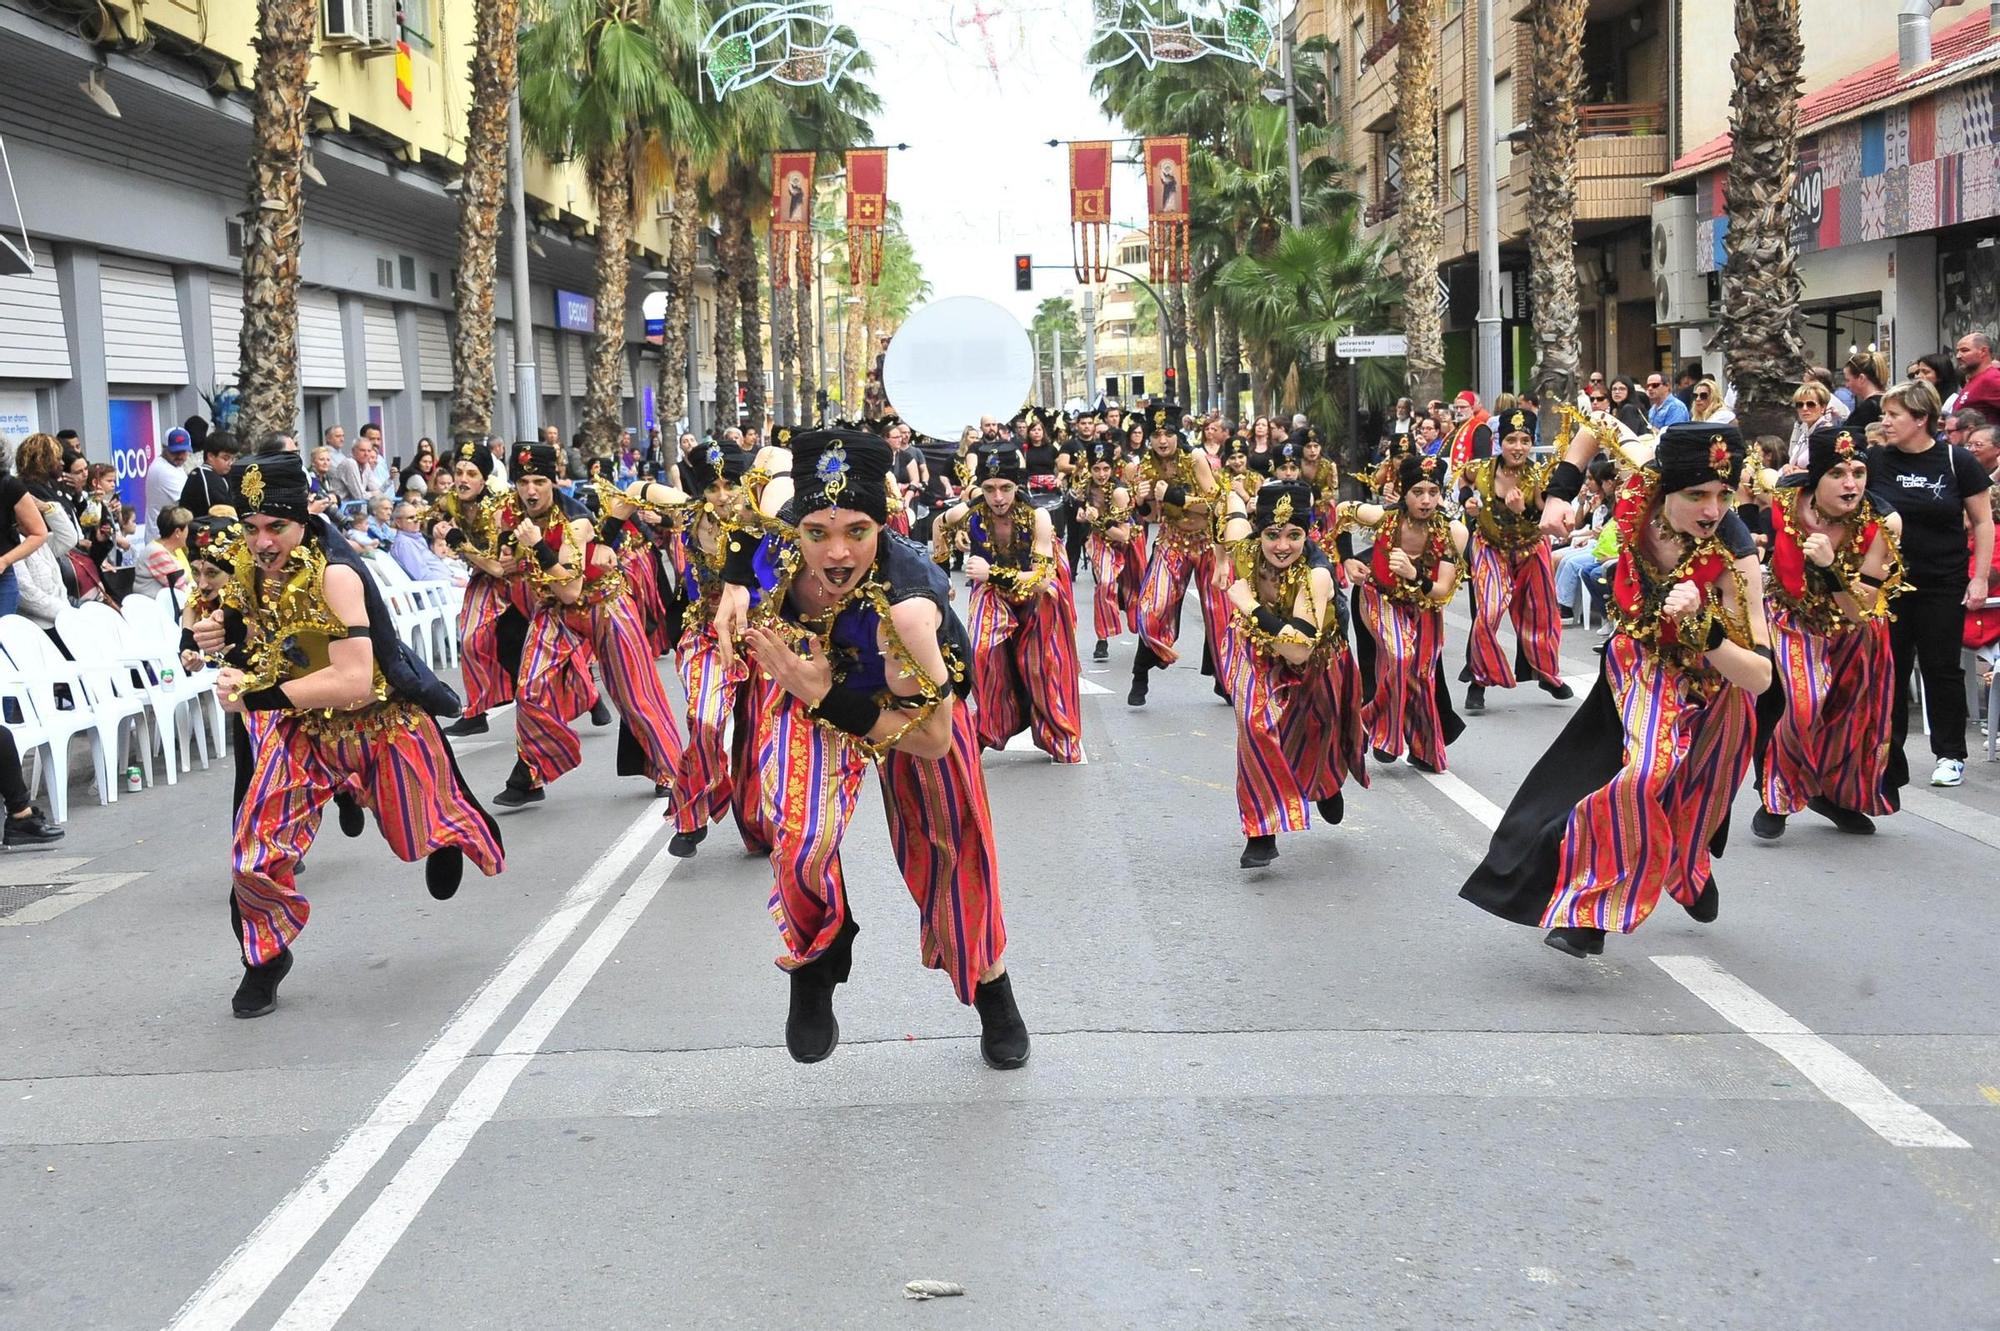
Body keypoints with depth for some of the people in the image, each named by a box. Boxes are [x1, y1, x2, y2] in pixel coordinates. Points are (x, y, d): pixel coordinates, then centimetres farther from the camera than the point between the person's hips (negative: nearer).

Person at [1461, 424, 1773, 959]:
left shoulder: (1735, 562, -34)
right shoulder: (1639, 493, -27)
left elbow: (1760, 677, -35)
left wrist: (1702, 628, -49)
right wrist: (1559, 491, -15)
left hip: (1705, 688, -2)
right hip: (1637, 668, 2)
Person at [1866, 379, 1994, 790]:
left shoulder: (1956, 461, -5)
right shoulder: (1875, 460, -1)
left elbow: (1982, 521, -1)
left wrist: (1980, 578, -5)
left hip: (1943, 584, -2)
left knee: (1941, 666, 4)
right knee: (1890, 667, 7)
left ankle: (1950, 755, 16)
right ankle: (1887, 754, 18)